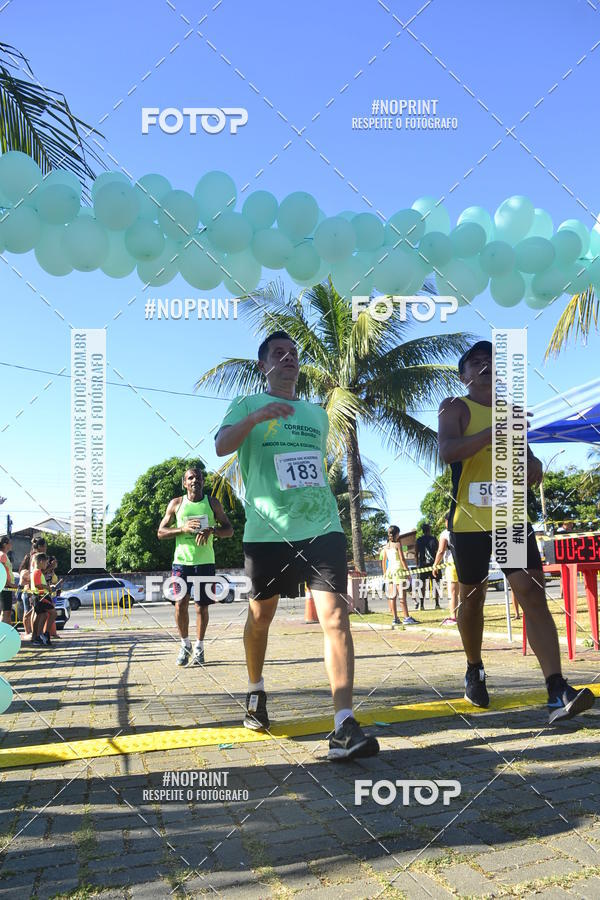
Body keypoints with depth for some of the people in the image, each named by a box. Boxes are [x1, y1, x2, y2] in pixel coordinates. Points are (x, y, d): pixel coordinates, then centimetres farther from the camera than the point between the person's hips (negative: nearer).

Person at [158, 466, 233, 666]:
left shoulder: (212, 503, 5)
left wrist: (211, 530, -15)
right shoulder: (176, 504, 5)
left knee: (202, 606, 4)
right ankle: (185, 644, 16)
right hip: (182, 561, 0)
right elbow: (161, 533, 4)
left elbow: (229, 530, 5)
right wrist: (183, 529, -13)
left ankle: (199, 648, 18)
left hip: (205, 562, 0)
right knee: (180, 604, -5)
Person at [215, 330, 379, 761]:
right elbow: (222, 446, -13)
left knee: (335, 614, -13)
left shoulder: (318, 414, 19)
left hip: (321, 527, 2)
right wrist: (255, 417, -29)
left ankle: (344, 726, -15)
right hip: (267, 530, -2)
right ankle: (256, 692, 38)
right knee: (261, 616, 12)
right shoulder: (247, 405, 6)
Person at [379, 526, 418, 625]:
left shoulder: (385, 547, 10)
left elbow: (384, 561, 12)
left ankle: (395, 618, 7)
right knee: (402, 595, -6)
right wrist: (407, 570, -6)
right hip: (398, 570, -6)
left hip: (389, 571, 6)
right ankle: (406, 617, -6)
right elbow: (402, 559, -10)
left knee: (392, 596, 5)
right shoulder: (397, 544, -7)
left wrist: (384, 573, 19)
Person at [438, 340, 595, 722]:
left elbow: (524, 453, 25)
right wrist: (495, 431, -27)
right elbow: (448, 451, -19)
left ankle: (557, 690, -14)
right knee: (472, 597, 11)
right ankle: (475, 671, 34)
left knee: (533, 594, -10)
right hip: (469, 519, -3)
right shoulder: (456, 407, -1)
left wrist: (533, 464, 1)